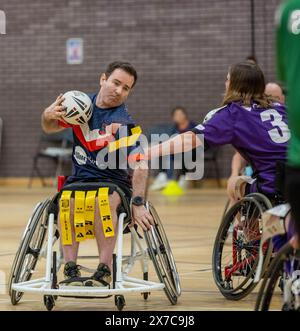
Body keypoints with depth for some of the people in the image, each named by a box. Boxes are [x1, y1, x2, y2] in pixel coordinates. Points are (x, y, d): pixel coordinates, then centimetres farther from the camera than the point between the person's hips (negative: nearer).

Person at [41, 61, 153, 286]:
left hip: (114, 182, -3)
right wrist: (48, 115, -3)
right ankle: (71, 270, -32)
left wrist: (138, 203, -35)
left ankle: (105, 271, -36)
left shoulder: (124, 123, -11)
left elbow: (140, 165, -22)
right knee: (67, 201, -31)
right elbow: (51, 128, 22)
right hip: (79, 179, 3)